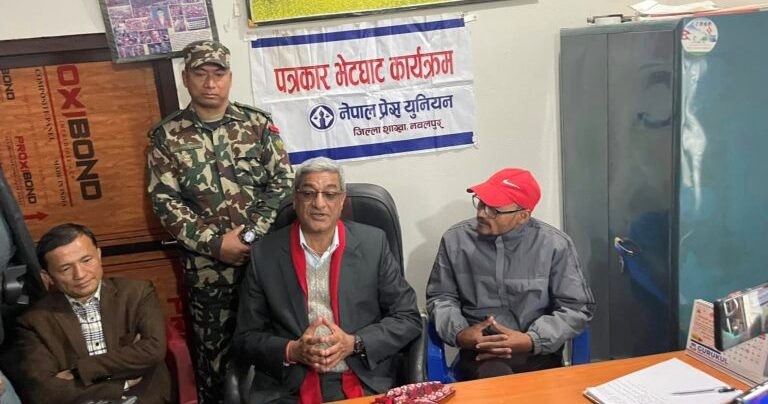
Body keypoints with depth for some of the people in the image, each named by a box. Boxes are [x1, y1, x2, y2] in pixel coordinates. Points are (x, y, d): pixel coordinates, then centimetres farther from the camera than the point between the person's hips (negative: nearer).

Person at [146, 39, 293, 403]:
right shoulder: (166, 135, 1)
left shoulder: (258, 124, 2)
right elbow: (164, 200, -4)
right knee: (213, 346, 11)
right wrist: (215, 243, -13)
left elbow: (283, 182, -2)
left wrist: (253, 236, -13)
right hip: (206, 264, 0)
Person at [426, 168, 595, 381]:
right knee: (495, 376, -33)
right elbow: (440, 297, 11)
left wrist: (531, 340, -15)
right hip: (479, 350, 0)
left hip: (537, 352, 1)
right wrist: (460, 334, -10)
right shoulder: (455, 239, 2)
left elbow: (577, 307, 0)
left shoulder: (555, 245, -3)